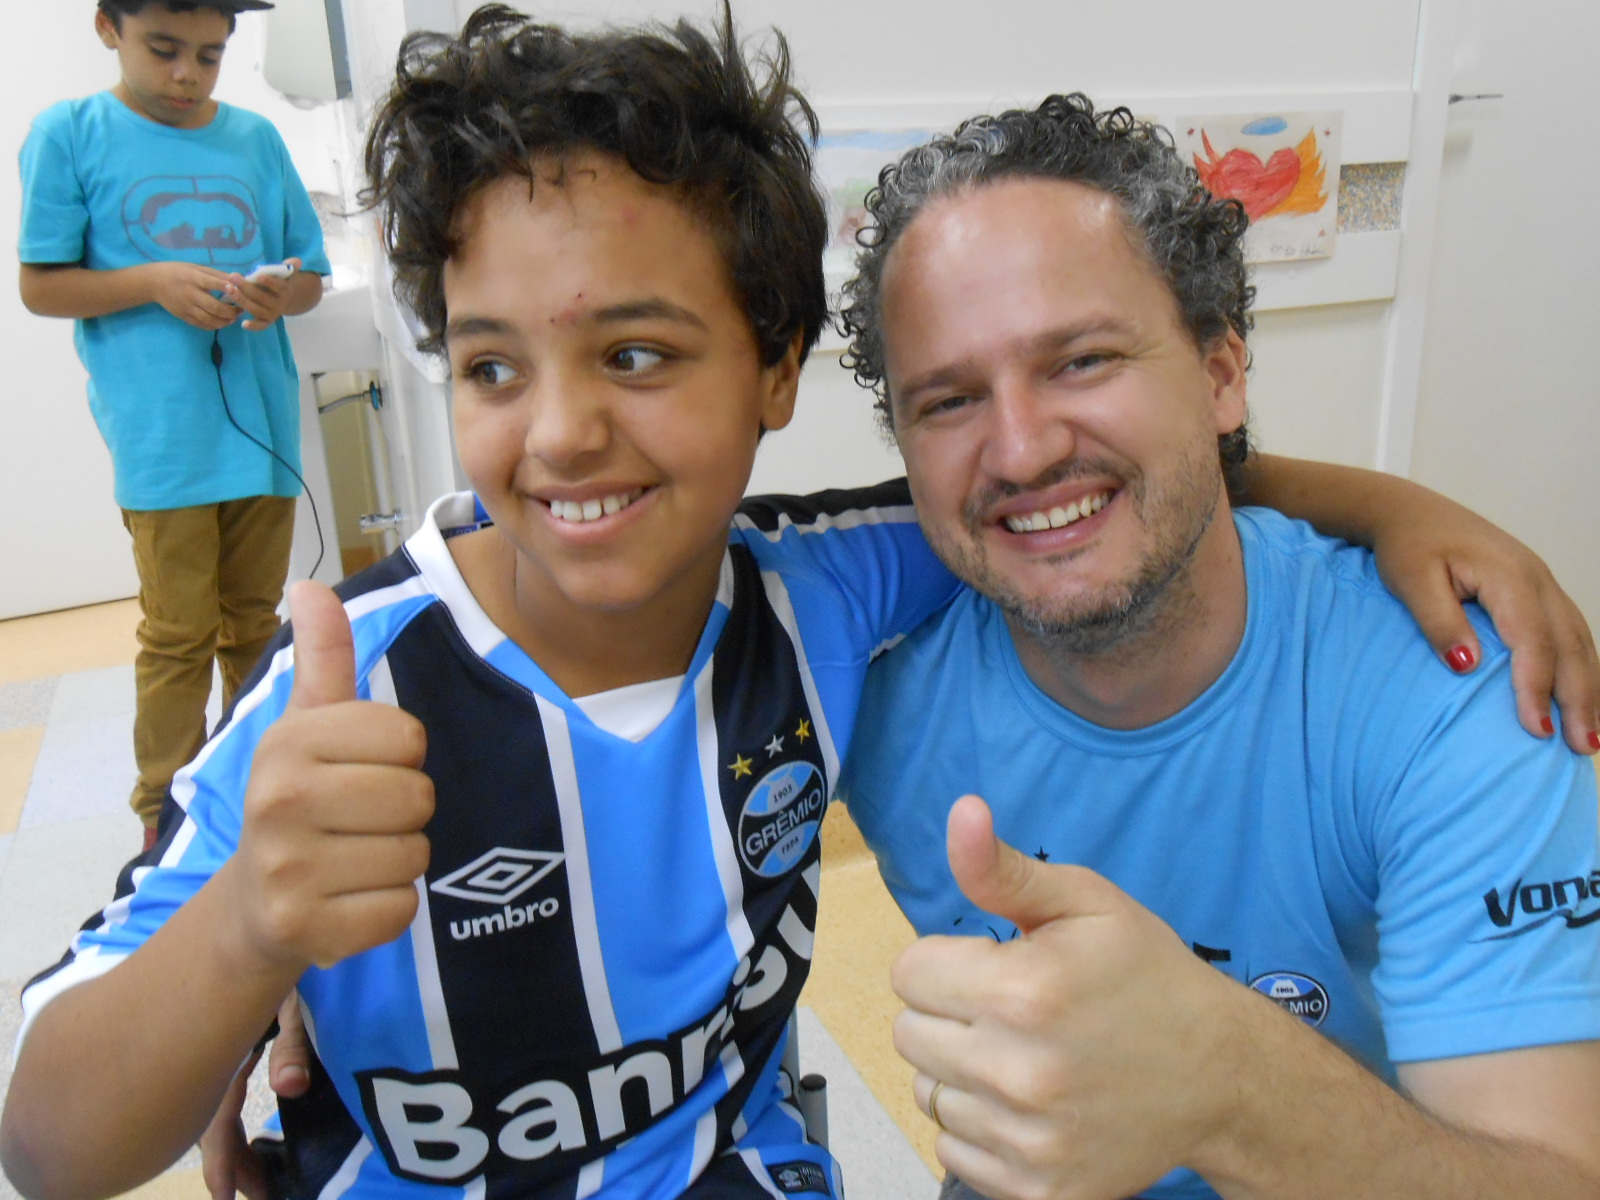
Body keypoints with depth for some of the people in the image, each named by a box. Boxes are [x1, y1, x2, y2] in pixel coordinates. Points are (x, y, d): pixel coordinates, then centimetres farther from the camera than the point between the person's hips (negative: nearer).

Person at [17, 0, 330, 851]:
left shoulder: (256, 138, 9)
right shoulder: (68, 133, 2)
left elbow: (311, 275, 12)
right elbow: (40, 285, 1)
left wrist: (279, 294, -11)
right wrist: (154, 281, -14)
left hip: (262, 422, 3)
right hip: (159, 435, -3)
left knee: (255, 623, 13)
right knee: (179, 634, 0)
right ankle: (166, 811, 15)